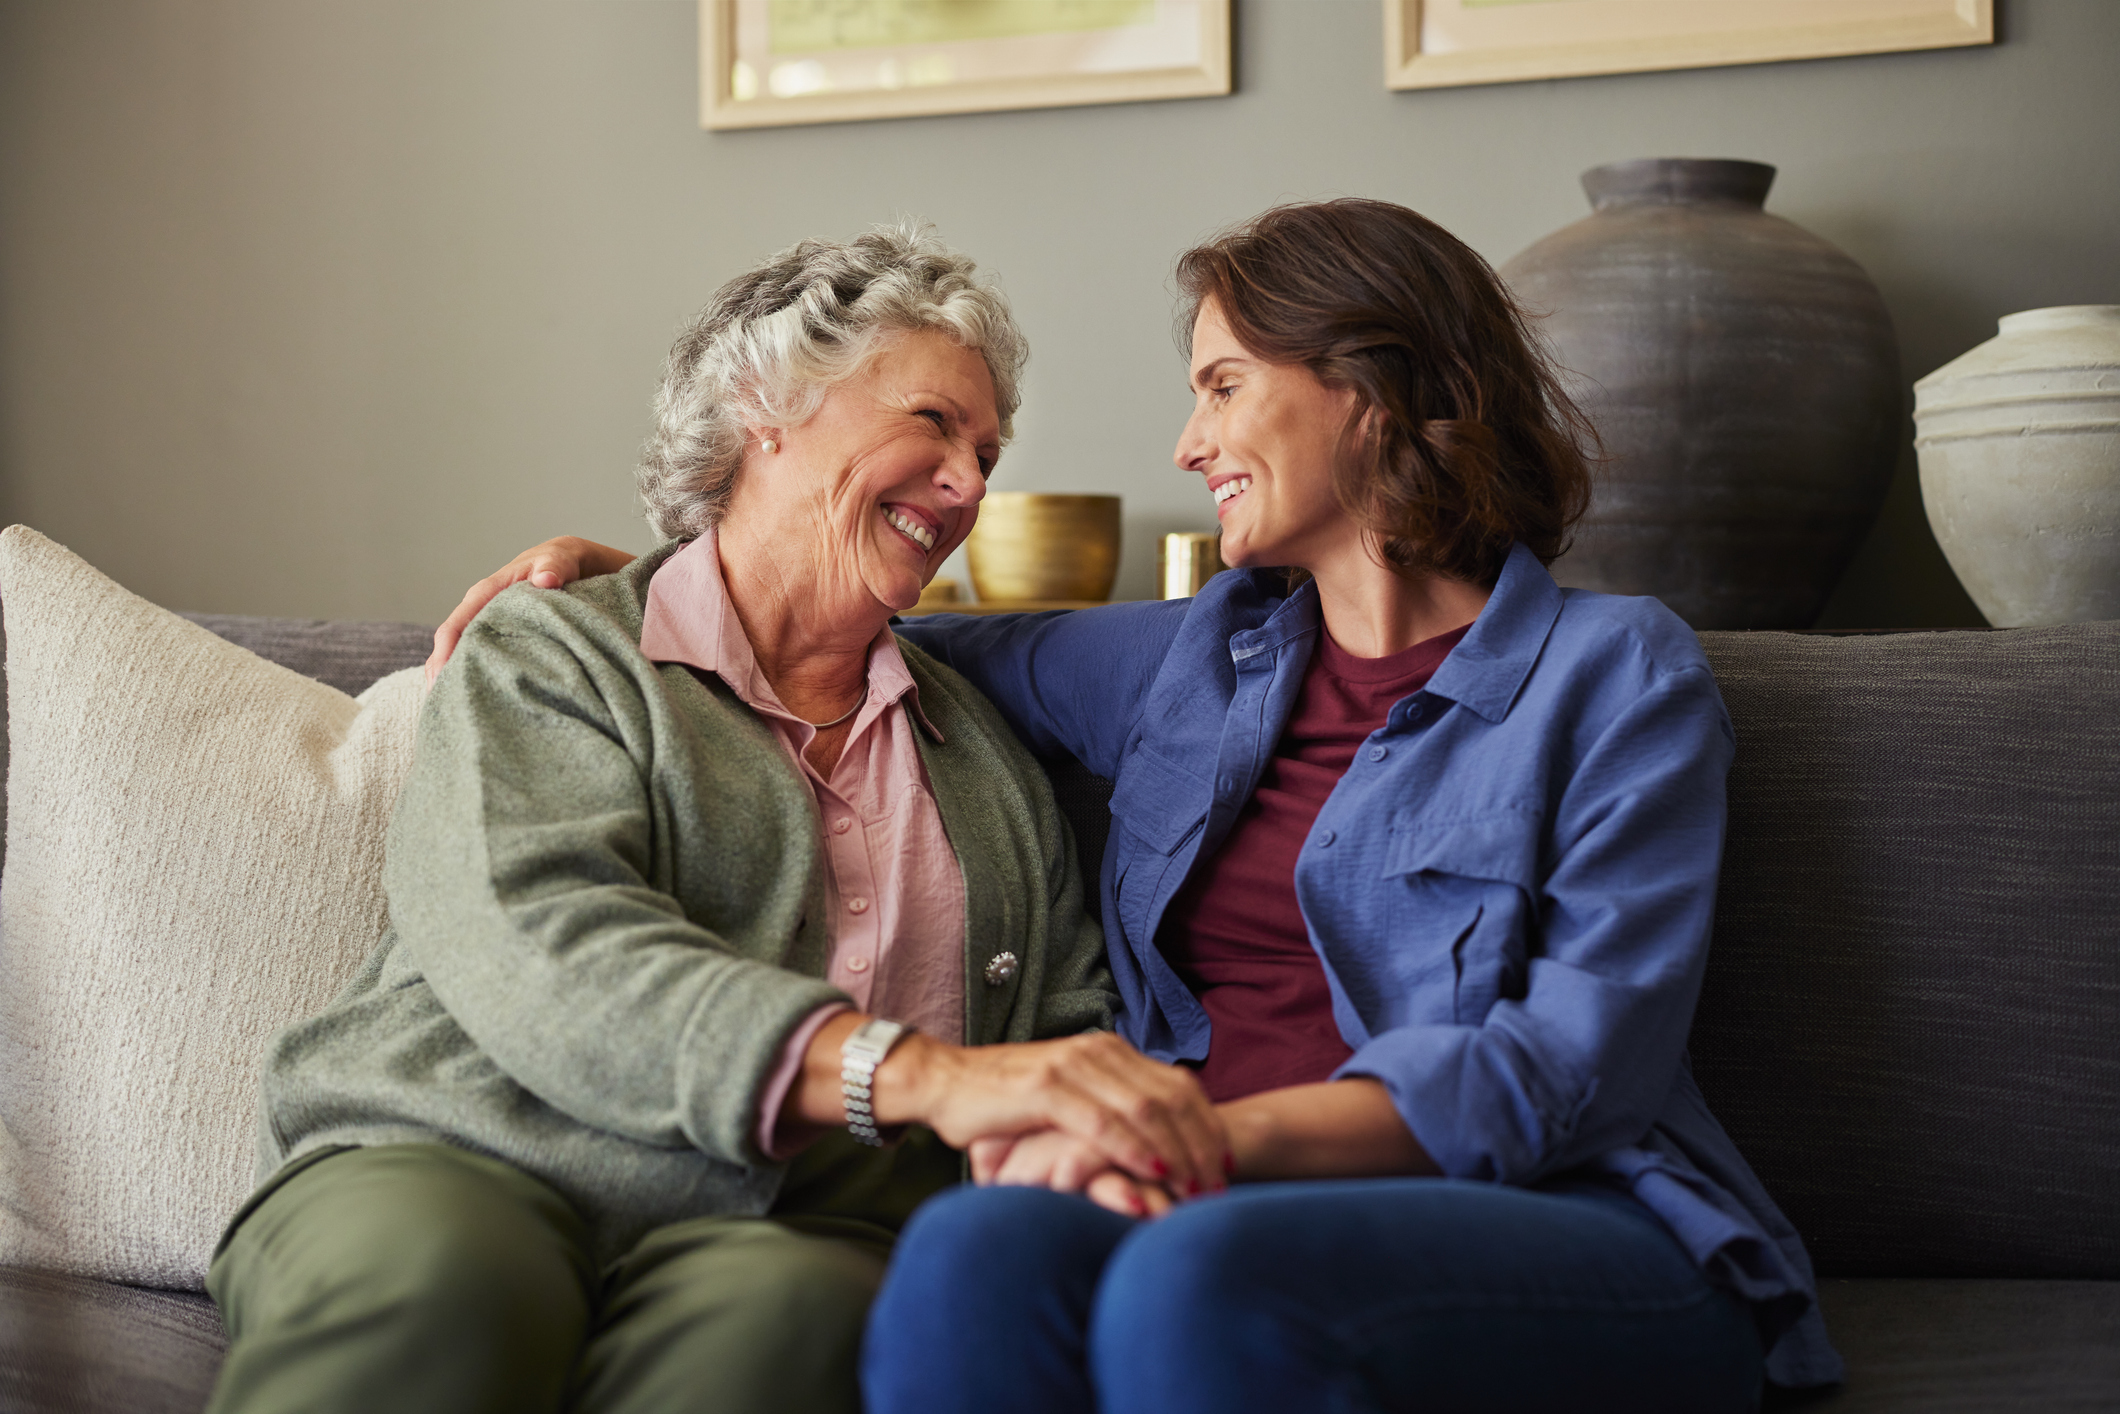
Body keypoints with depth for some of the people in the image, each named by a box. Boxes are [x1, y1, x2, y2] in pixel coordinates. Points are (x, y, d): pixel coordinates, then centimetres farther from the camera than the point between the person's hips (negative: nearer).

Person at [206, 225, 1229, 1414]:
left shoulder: (991, 757, 26)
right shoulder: (547, 658, 8)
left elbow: (1079, 1022, 22)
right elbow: (545, 953, -11)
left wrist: (1088, 1134, -6)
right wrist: (923, 1073, -25)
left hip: (787, 1232, 4)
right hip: (452, 1173, -3)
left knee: (782, 1312, -35)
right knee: (431, 1276, -39)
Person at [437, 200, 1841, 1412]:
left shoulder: (1615, 673, 5)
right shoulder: (1193, 658, 22)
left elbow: (1581, 1063, -8)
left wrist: (1233, 1134, -21)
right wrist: (625, 581, 27)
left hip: (1558, 1228, -4)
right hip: (1234, 1213, 4)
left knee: (1199, 1275, -39)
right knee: (978, 1248, -33)